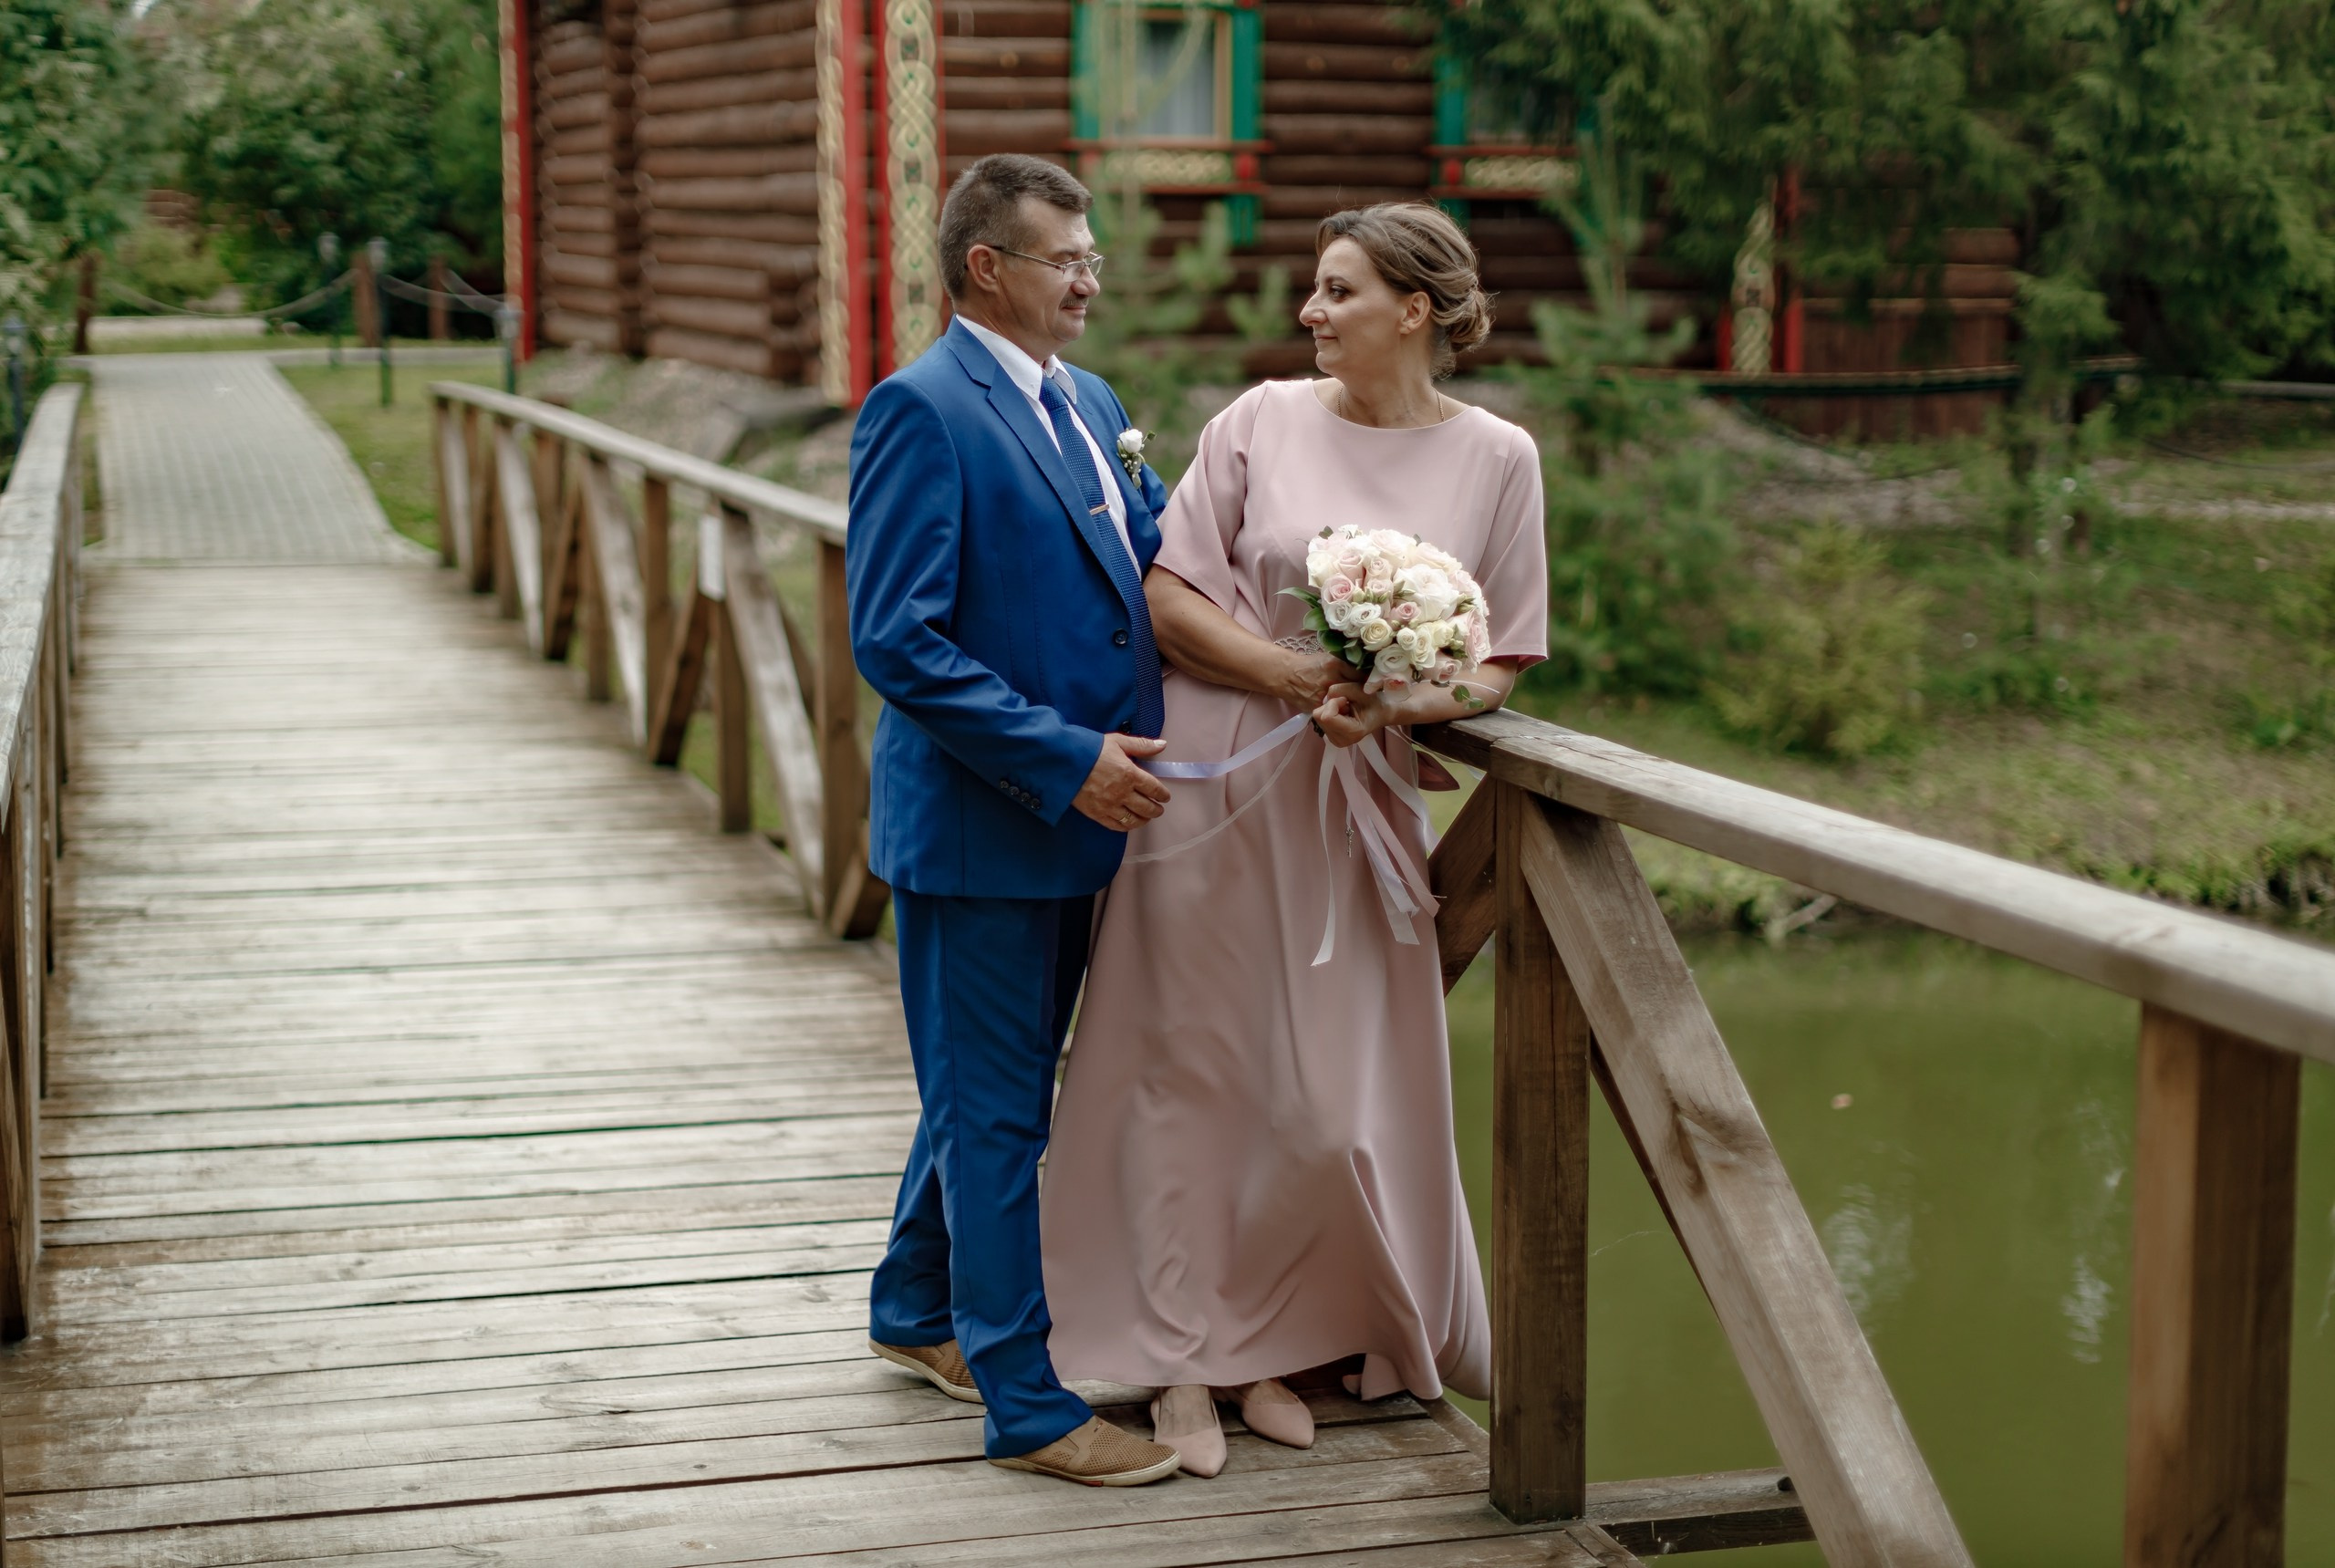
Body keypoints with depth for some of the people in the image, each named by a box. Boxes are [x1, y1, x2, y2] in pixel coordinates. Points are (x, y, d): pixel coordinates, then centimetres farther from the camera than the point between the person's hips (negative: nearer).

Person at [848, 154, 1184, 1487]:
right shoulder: (923, 410, -15)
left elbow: (1151, 559, 14)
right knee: (995, 1112, 1)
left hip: (1074, 814, 9)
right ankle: (1027, 1404, 10)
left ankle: (918, 1311, 39)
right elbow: (897, 640, -21)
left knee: (998, 1087, 21)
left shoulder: (1091, 405, 12)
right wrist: (1064, 760, -23)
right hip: (979, 823, -8)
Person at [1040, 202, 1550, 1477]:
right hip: (1217, 776, -1)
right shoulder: (1263, 420, -2)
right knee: (1194, 1060, 3)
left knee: (1333, 1078, 5)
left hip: (1356, 796, 1)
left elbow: (1500, 659, 3)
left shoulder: (1495, 458, 1)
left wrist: (1398, 705, -16)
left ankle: (1267, 1345, 23)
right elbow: (1166, 598, -2)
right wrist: (1291, 674, -15)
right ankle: (1182, 1359, 14)